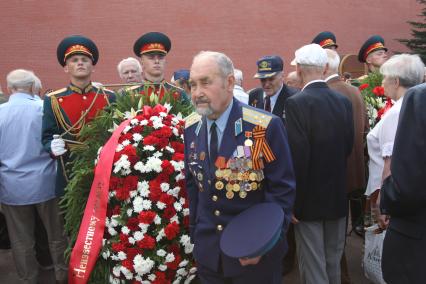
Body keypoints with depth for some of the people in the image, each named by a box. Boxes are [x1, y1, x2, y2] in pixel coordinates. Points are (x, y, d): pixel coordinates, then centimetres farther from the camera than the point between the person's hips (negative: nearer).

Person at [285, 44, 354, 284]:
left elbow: (298, 157, -21)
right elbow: (348, 147, 4)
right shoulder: (344, 101, 0)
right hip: (338, 195, 6)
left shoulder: (296, 103, -18)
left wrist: (292, 201, -12)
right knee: (333, 262, 22)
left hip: (309, 199, -6)